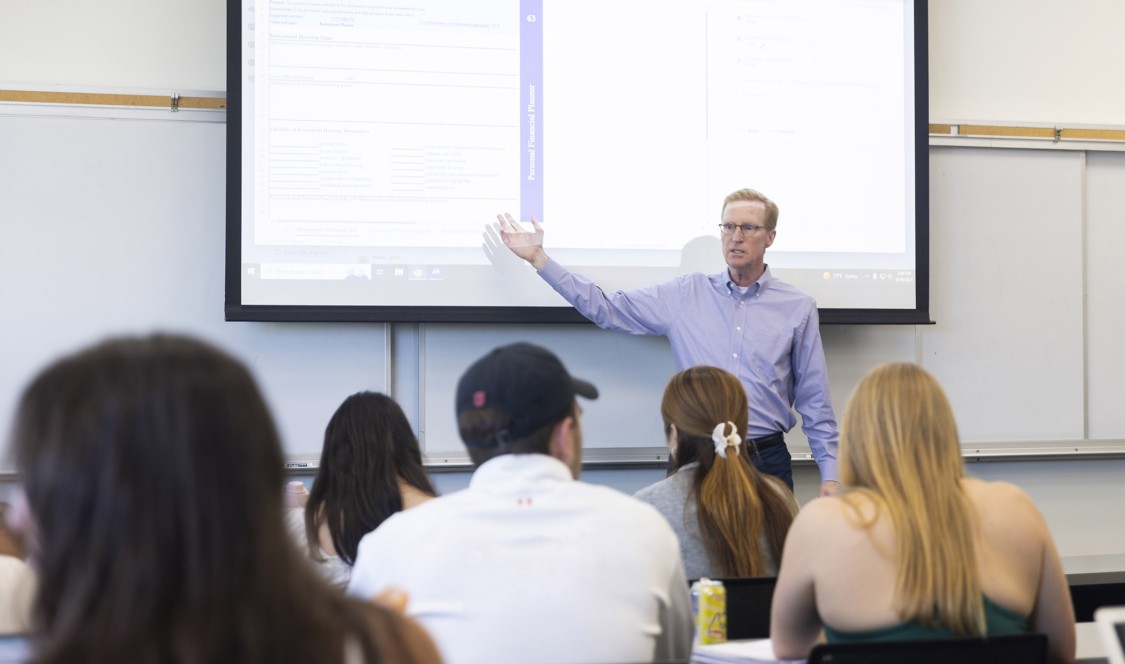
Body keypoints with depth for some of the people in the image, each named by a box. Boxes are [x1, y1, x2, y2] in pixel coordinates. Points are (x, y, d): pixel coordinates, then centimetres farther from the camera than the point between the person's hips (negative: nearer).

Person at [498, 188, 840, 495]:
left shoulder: (798, 308, 5)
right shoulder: (685, 294, 6)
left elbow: (815, 402, 7)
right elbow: (606, 308, 6)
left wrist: (830, 475, 0)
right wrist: (539, 258, 2)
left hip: (766, 461, 0)